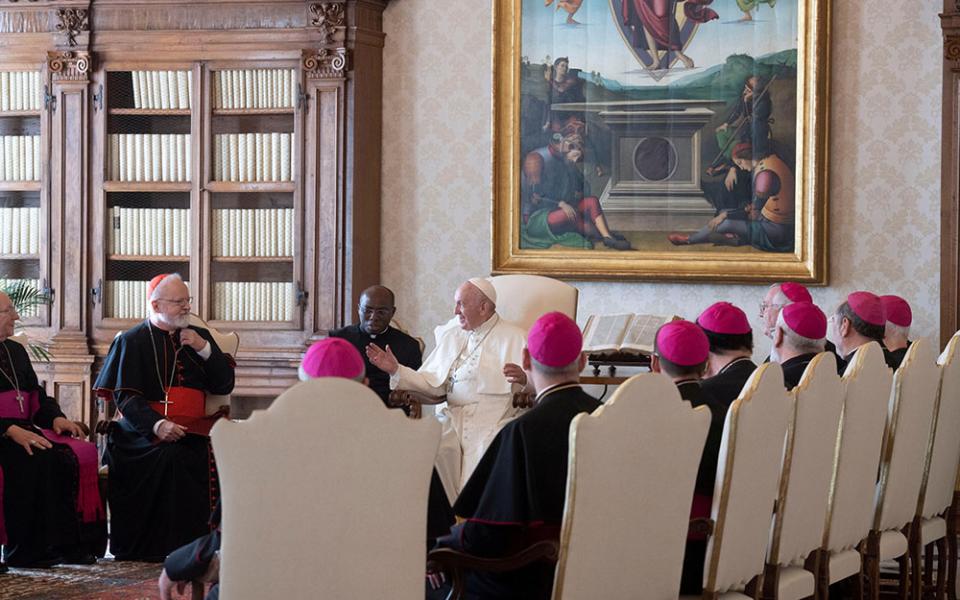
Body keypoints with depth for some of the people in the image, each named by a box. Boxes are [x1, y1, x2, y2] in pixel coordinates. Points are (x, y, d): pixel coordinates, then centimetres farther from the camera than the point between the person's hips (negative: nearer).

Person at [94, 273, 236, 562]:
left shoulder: (199, 337, 18)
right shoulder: (132, 341, 5)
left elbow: (224, 385, 14)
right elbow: (124, 396, -6)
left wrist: (204, 349, -2)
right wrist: (157, 424, -23)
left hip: (192, 430, 4)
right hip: (145, 430, -4)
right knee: (170, 455, -35)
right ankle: (163, 546, -27)